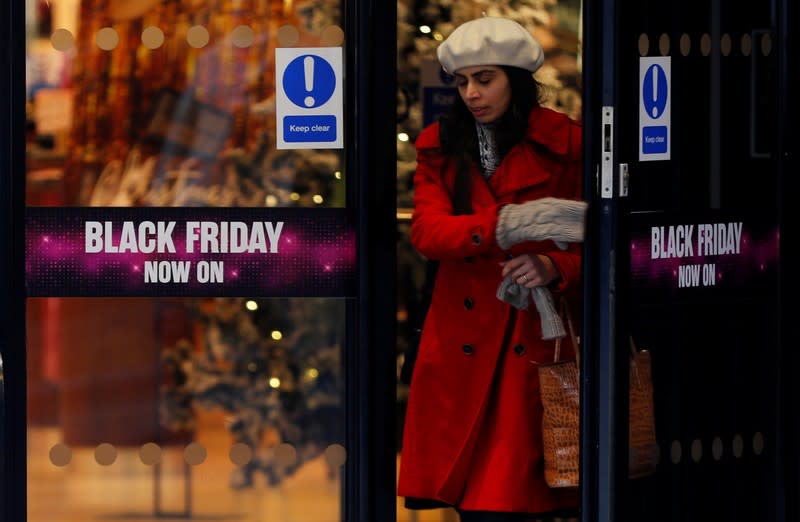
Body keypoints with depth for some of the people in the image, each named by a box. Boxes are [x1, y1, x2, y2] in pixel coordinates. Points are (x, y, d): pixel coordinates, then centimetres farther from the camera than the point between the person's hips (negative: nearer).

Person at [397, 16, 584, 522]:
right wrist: (504, 226, -26)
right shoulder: (439, 146, 8)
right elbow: (427, 229, -8)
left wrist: (554, 268, -19)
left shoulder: (564, 143, 1)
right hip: (461, 343, 2)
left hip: (534, 343, -2)